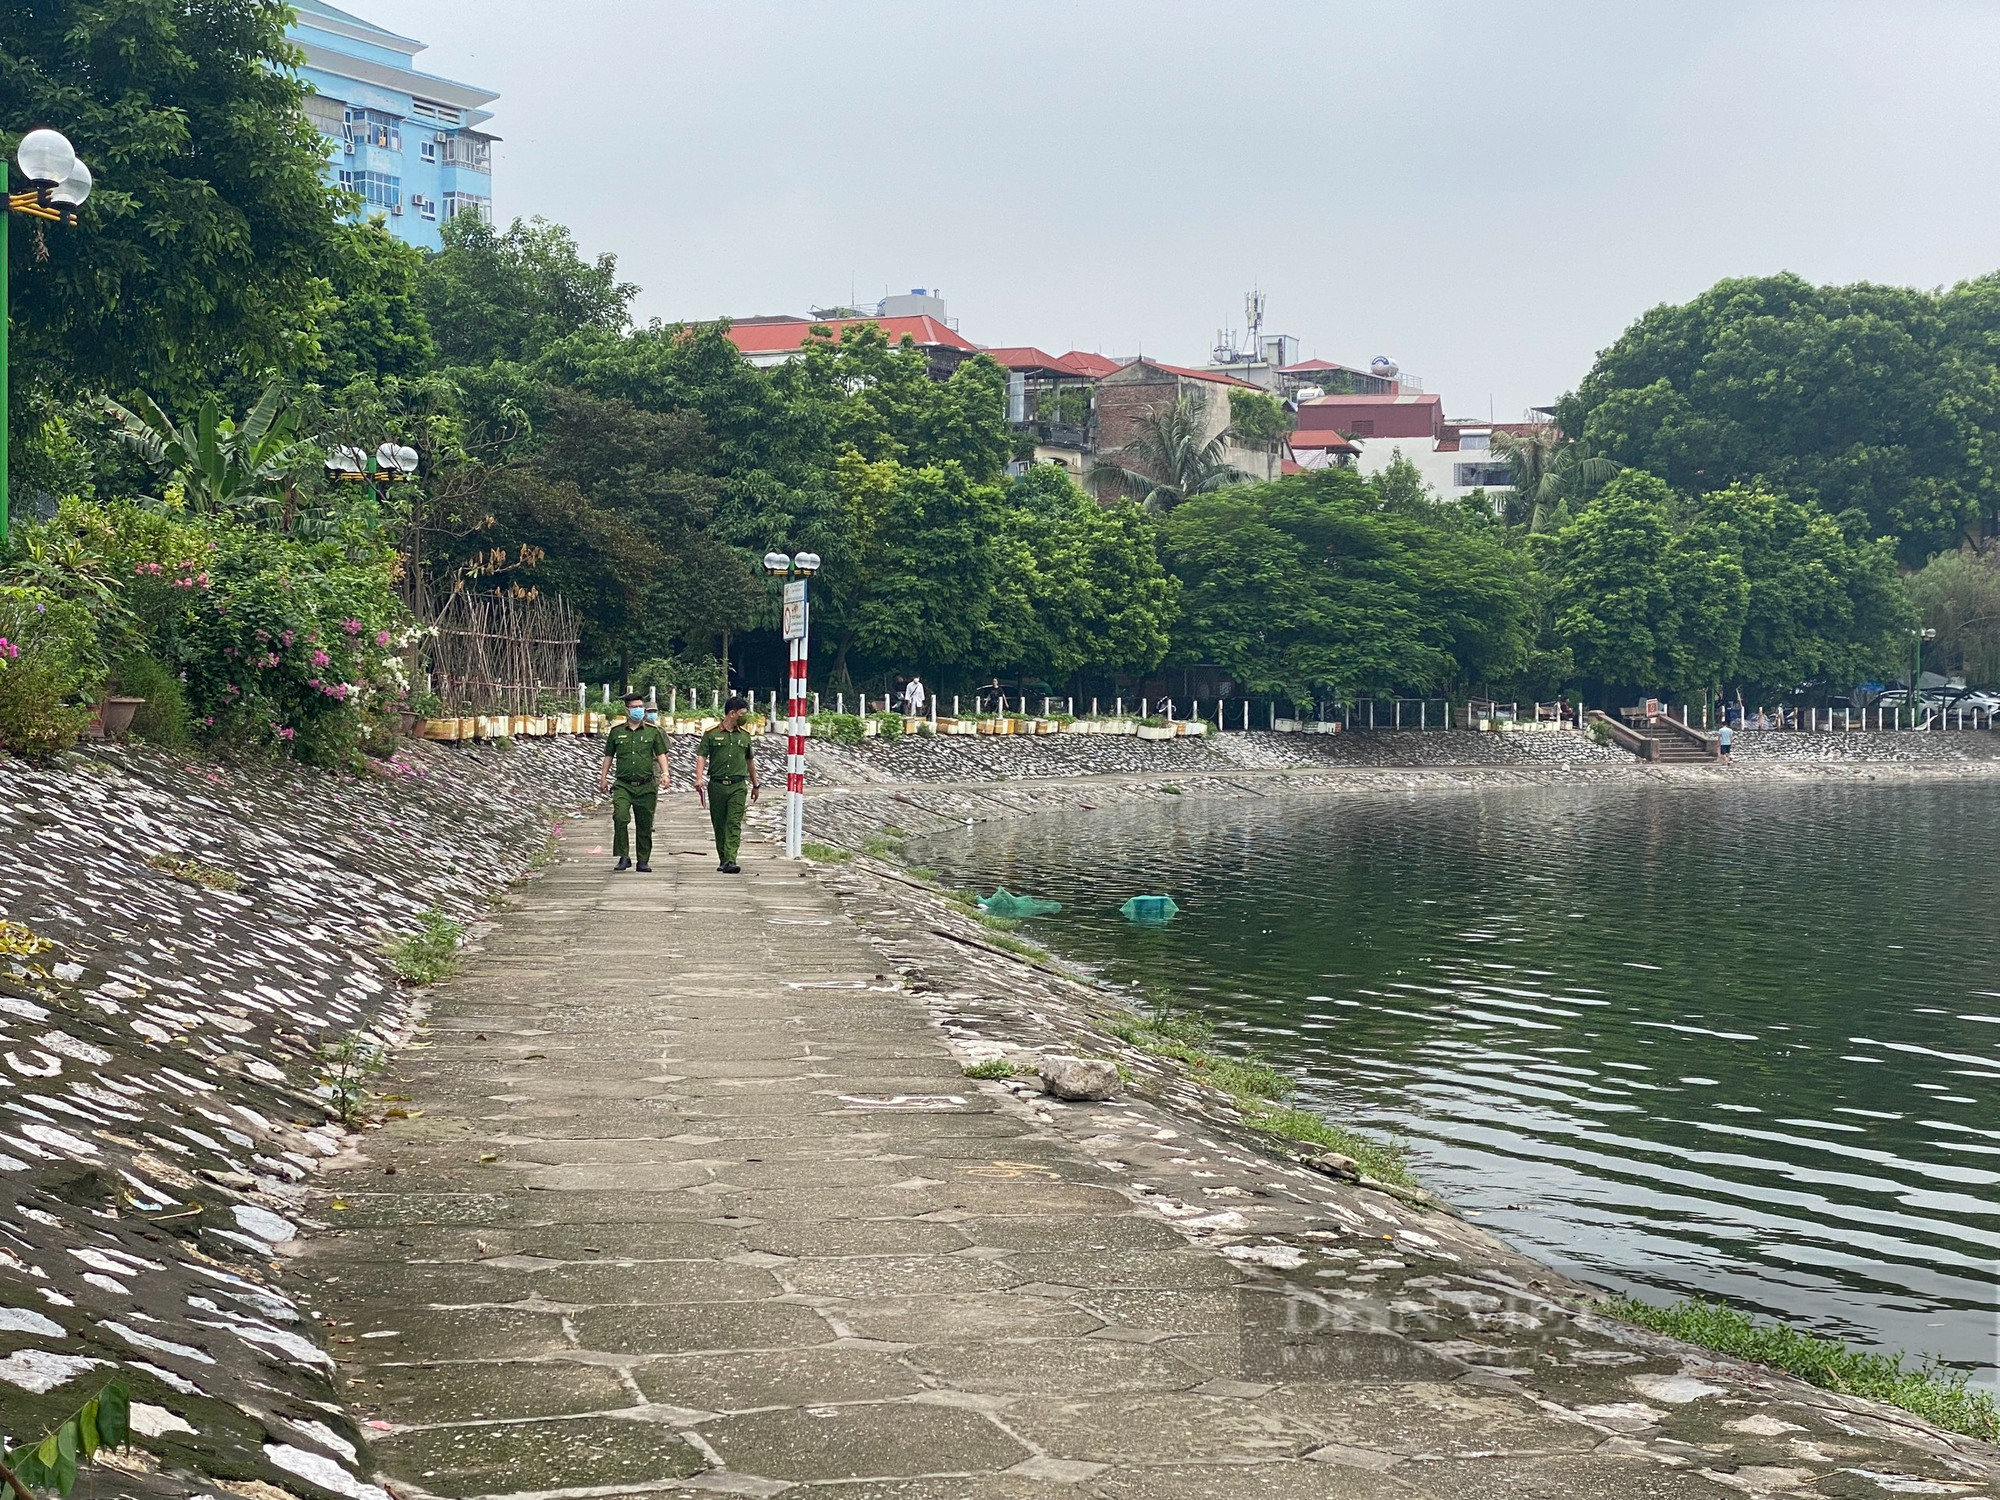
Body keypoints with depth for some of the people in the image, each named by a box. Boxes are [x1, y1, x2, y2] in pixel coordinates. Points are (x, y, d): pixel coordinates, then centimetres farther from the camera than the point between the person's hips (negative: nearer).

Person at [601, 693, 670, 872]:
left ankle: (643, 861, 14)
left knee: (645, 825, 4)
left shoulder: (653, 731, 7)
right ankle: (623, 857, -13)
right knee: (620, 818, -20)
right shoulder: (616, 731, 9)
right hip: (623, 785, 0)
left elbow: (661, 754, 5)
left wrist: (665, 773, -11)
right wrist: (603, 778, 11)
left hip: (646, 785, 0)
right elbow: (608, 756, 15)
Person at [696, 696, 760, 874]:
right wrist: (699, 778, -17)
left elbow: (750, 761, 22)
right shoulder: (712, 734, 2)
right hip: (716, 785, -1)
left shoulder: (745, 735, 12)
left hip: (738, 786, 1)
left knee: (734, 824, -11)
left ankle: (730, 861, -20)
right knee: (719, 824, 7)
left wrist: (755, 785, 27)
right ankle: (723, 860, 18)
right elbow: (701, 756, -2)